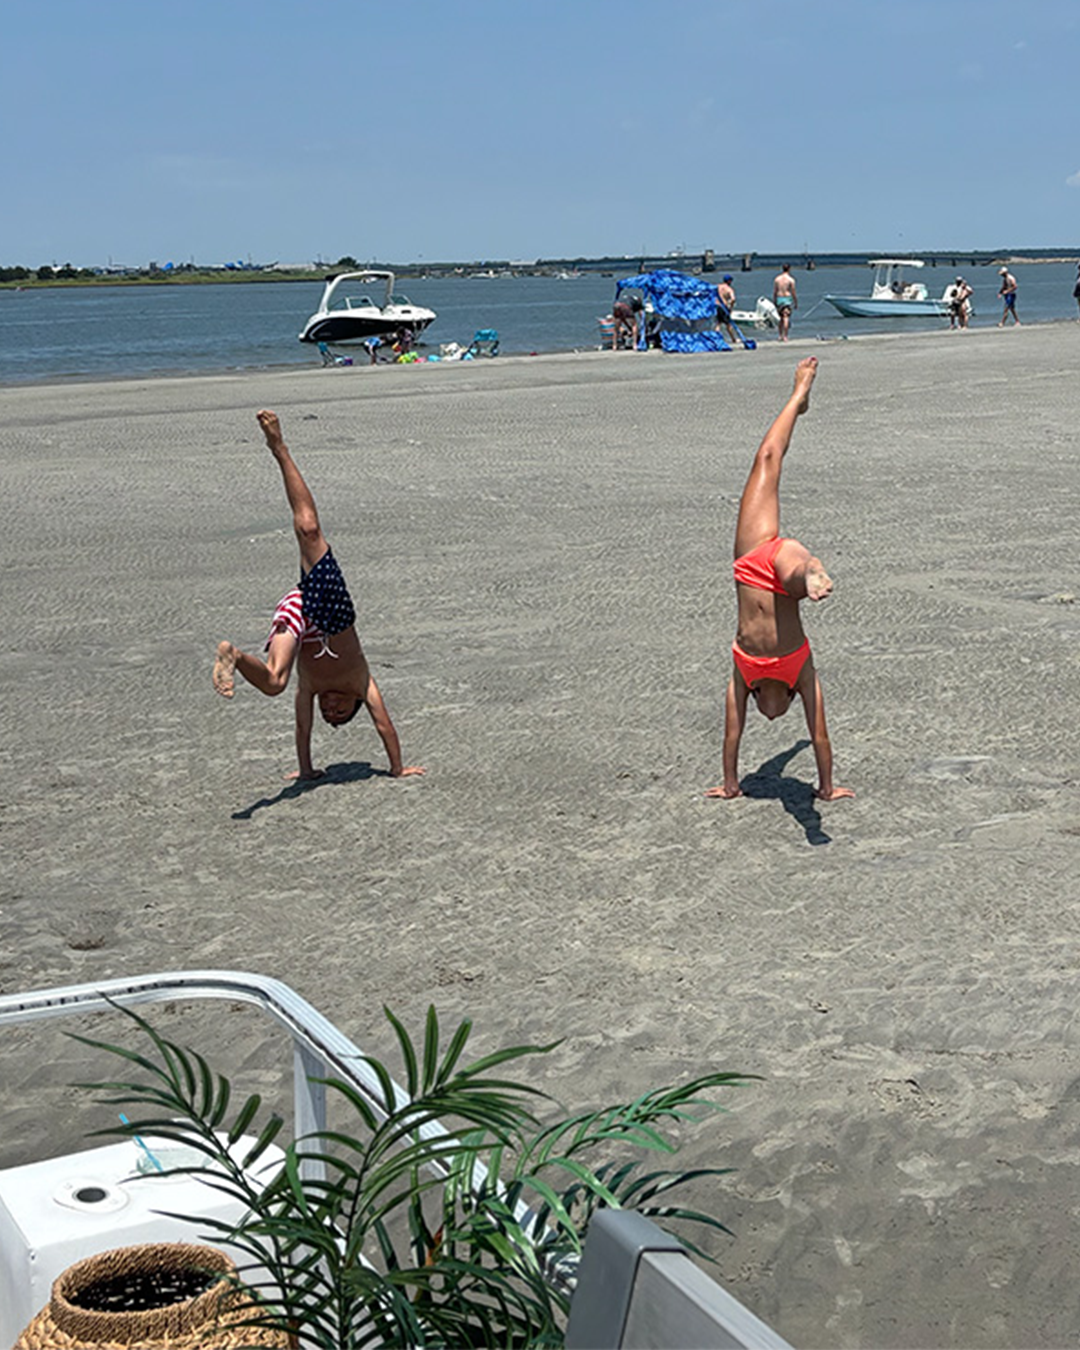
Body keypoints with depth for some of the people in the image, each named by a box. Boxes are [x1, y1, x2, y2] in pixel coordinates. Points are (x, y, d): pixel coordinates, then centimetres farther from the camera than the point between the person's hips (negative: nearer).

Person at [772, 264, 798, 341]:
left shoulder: (776, 279, 4)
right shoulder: (791, 280, -7)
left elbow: (774, 292, 6)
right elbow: (793, 293, -7)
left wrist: (774, 302, 14)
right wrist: (796, 303, 1)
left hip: (779, 298, 4)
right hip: (787, 299, -4)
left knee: (781, 318, 17)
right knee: (786, 318, -5)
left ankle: (780, 336, 18)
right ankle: (785, 337, -10)